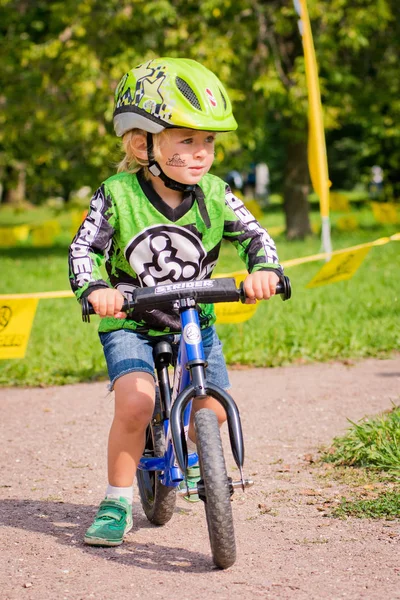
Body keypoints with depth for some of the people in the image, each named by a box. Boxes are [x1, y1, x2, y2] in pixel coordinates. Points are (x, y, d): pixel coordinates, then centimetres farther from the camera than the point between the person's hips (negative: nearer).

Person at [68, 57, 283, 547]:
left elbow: (254, 235, -6)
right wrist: (95, 289, -36)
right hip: (129, 322, -3)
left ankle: (190, 452, 39)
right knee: (135, 402, -26)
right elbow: (84, 249, -16)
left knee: (213, 410, 0)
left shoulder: (215, 196, -7)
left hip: (194, 319, 4)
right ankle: (116, 503, -8)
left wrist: (264, 270, -28)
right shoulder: (117, 196, -15)